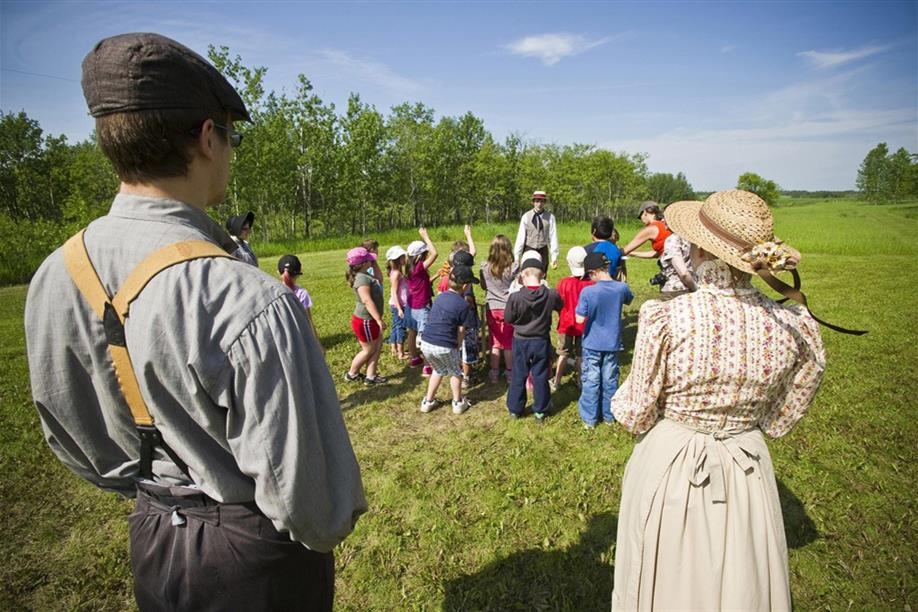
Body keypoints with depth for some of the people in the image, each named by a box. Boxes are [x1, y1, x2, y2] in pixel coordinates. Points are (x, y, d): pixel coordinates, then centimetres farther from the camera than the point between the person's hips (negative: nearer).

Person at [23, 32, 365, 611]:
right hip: (256, 555, -5)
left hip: (153, 537, 6)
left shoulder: (55, 277, -12)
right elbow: (306, 498, -27)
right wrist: (333, 524, -4)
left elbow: (75, 439, 3)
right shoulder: (254, 304, -35)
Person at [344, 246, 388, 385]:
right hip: (365, 321, -10)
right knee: (368, 350, 7)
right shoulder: (362, 278, -25)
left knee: (377, 346, 13)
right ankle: (351, 374, 27)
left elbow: (378, 281, 26)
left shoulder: (365, 275, 6)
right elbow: (367, 300, -33)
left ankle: (370, 376, 20)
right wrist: (379, 319, -36)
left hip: (370, 319, 10)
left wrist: (374, 264, 15)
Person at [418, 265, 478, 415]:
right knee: (455, 373, 23)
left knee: (438, 370, 30)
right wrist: (457, 347, 10)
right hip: (445, 347, -5)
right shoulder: (463, 305, -8)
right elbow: (461, 331, -4)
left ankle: (428, 401, 36)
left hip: (426, 344, 5)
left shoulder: (439, 297, 9)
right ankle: (458, 403, 35)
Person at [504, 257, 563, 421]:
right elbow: (560, 307, 7)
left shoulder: (515, 297, -23)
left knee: (518, 377, 15)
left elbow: (508, 318, -8)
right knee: (540, 377, 14)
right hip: (542, 342, 1)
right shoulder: (551, 295, -17)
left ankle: (515, 409, 27)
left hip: (520, 341, -1)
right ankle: (540, 411, 25)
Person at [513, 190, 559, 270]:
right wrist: (516, 257, -4)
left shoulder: (550, 217, -3)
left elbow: (553, 237, -3)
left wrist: (554, 257, -7)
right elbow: (520, 237, -2)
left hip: (543, 251, 0)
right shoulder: (526, 216, -2)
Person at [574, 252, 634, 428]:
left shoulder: (588, 292, -22)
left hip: (592, 343, -3)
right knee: (610, 380, 15)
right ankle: (608, 415, 29)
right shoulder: (621, 288, -9)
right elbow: (629, 299, 14)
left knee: (591, 381, 9)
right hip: (612, 343, 3)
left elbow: (579, 319, -21)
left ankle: (589, 418, 19)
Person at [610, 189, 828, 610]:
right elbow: (780, 419, 1)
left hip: (669, 468, -3)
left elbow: (636, 414, -15)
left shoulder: (666, 318, -26)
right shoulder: (792, 326, -14)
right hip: (747, 476, 4)